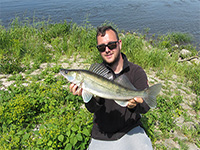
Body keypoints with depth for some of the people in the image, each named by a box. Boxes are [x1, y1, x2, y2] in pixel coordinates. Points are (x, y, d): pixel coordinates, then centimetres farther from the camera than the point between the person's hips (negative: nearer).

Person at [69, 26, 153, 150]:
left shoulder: (136, 71, -7)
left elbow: (145, 107, -15)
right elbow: (92, 109, -15)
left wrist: (134, 105, -37)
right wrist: (93, 97, -37)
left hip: (131, 129, 0)